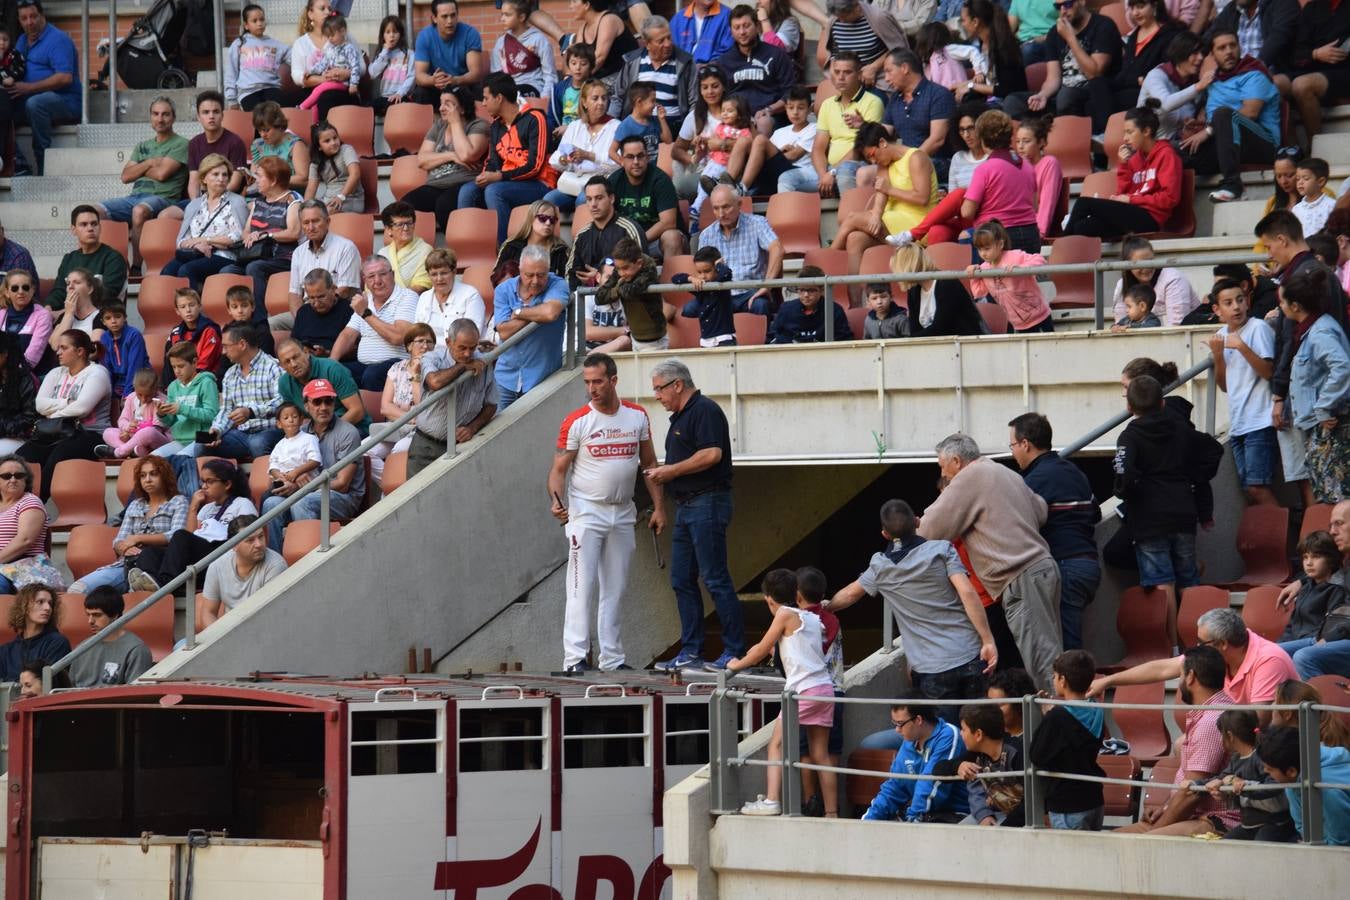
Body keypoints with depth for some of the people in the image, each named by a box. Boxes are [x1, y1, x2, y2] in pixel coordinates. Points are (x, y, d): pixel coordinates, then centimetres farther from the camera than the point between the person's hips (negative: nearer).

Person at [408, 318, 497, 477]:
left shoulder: (483, 364, 0)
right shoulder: (433, 359, -6)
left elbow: (491, 405, 8)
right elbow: (435, 382, -31)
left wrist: (472, 428, -8)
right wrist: (463, 366, -17)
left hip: (461, 444, 1)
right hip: (426, 445, -1)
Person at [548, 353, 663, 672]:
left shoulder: (637, 416, 4)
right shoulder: (576, 422, -7)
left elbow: (648, 463, 12)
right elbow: (559, 468, -7)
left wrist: (659, 507, 7)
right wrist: (556, 500, -25)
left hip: (622, 514, 4)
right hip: (586, 512, -4)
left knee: (614, 590, 9)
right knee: (582, 586, -11)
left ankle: (612, 658, 13)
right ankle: (575, 657, -13)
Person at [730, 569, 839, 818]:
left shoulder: (786, 615, -2)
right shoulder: (813, 618, 19)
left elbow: (762, 649, 3)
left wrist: (738, 665, 16)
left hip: (803, 689, -7)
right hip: (825, 686, 7)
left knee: (777, 744, -5)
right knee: (820, 755, 8)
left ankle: (772, 800, -17)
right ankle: (831, 813, 6)